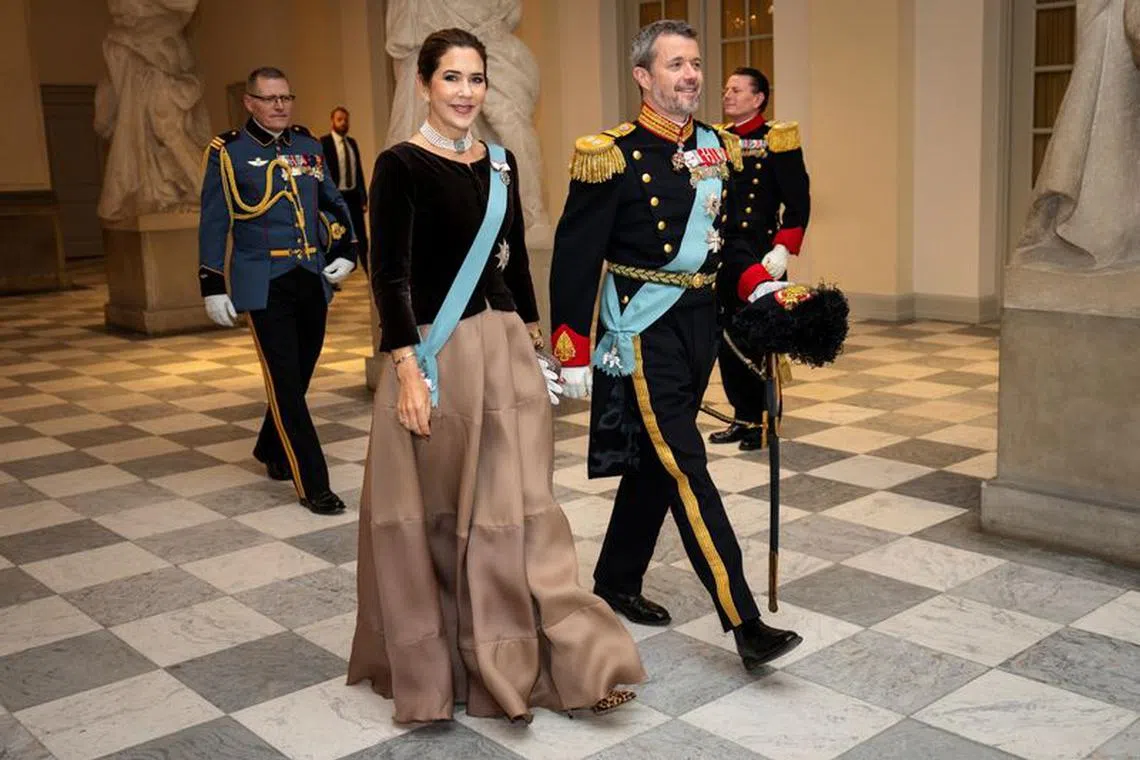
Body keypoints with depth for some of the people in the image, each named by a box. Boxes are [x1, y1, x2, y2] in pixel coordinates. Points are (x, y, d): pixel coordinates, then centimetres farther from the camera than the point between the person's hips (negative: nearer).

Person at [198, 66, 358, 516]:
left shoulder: (307, 144, 11)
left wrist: (347, 251, 8)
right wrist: (213, 287, -6)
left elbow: (334, 202, 20)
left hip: (312, 280, 5)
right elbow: (213, 223, -3)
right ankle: (313, 485, -2)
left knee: (299, 374, 14)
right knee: (285, 382, -6)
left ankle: (272, 452, 38)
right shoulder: (228, 151, -3)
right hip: (264, 284, -5)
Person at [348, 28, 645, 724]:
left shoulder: (501, 162, 10)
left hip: (507, 349, 5)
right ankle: (428, 662, 25)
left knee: (517, 506, 8)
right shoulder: (402, 164, -8)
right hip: (438, 353, -5)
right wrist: (408, 369, -18)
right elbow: (391, 275, -13)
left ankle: (563, 660, 14)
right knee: (437, 511, 6)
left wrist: (535, 341, 14)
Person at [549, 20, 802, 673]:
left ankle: (618, 581, 34)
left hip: (700, 323, 7)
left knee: (655, 462, 16)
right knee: (686, 468, -9)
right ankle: (745, 623, -7)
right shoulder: (613, 155, -11)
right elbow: (575, 257, -12)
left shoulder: (718, 149, 9)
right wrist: (572, 353, -13)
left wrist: (759, 286, 0)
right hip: (643, 330, -7)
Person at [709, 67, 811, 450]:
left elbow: (798, 202, -10)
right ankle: (743, 417, 23)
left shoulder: (776, 140, -6)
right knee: (726, 341, 10)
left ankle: (765, 422, 14)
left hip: (761, 261, -6)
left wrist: (783, 250, -19)